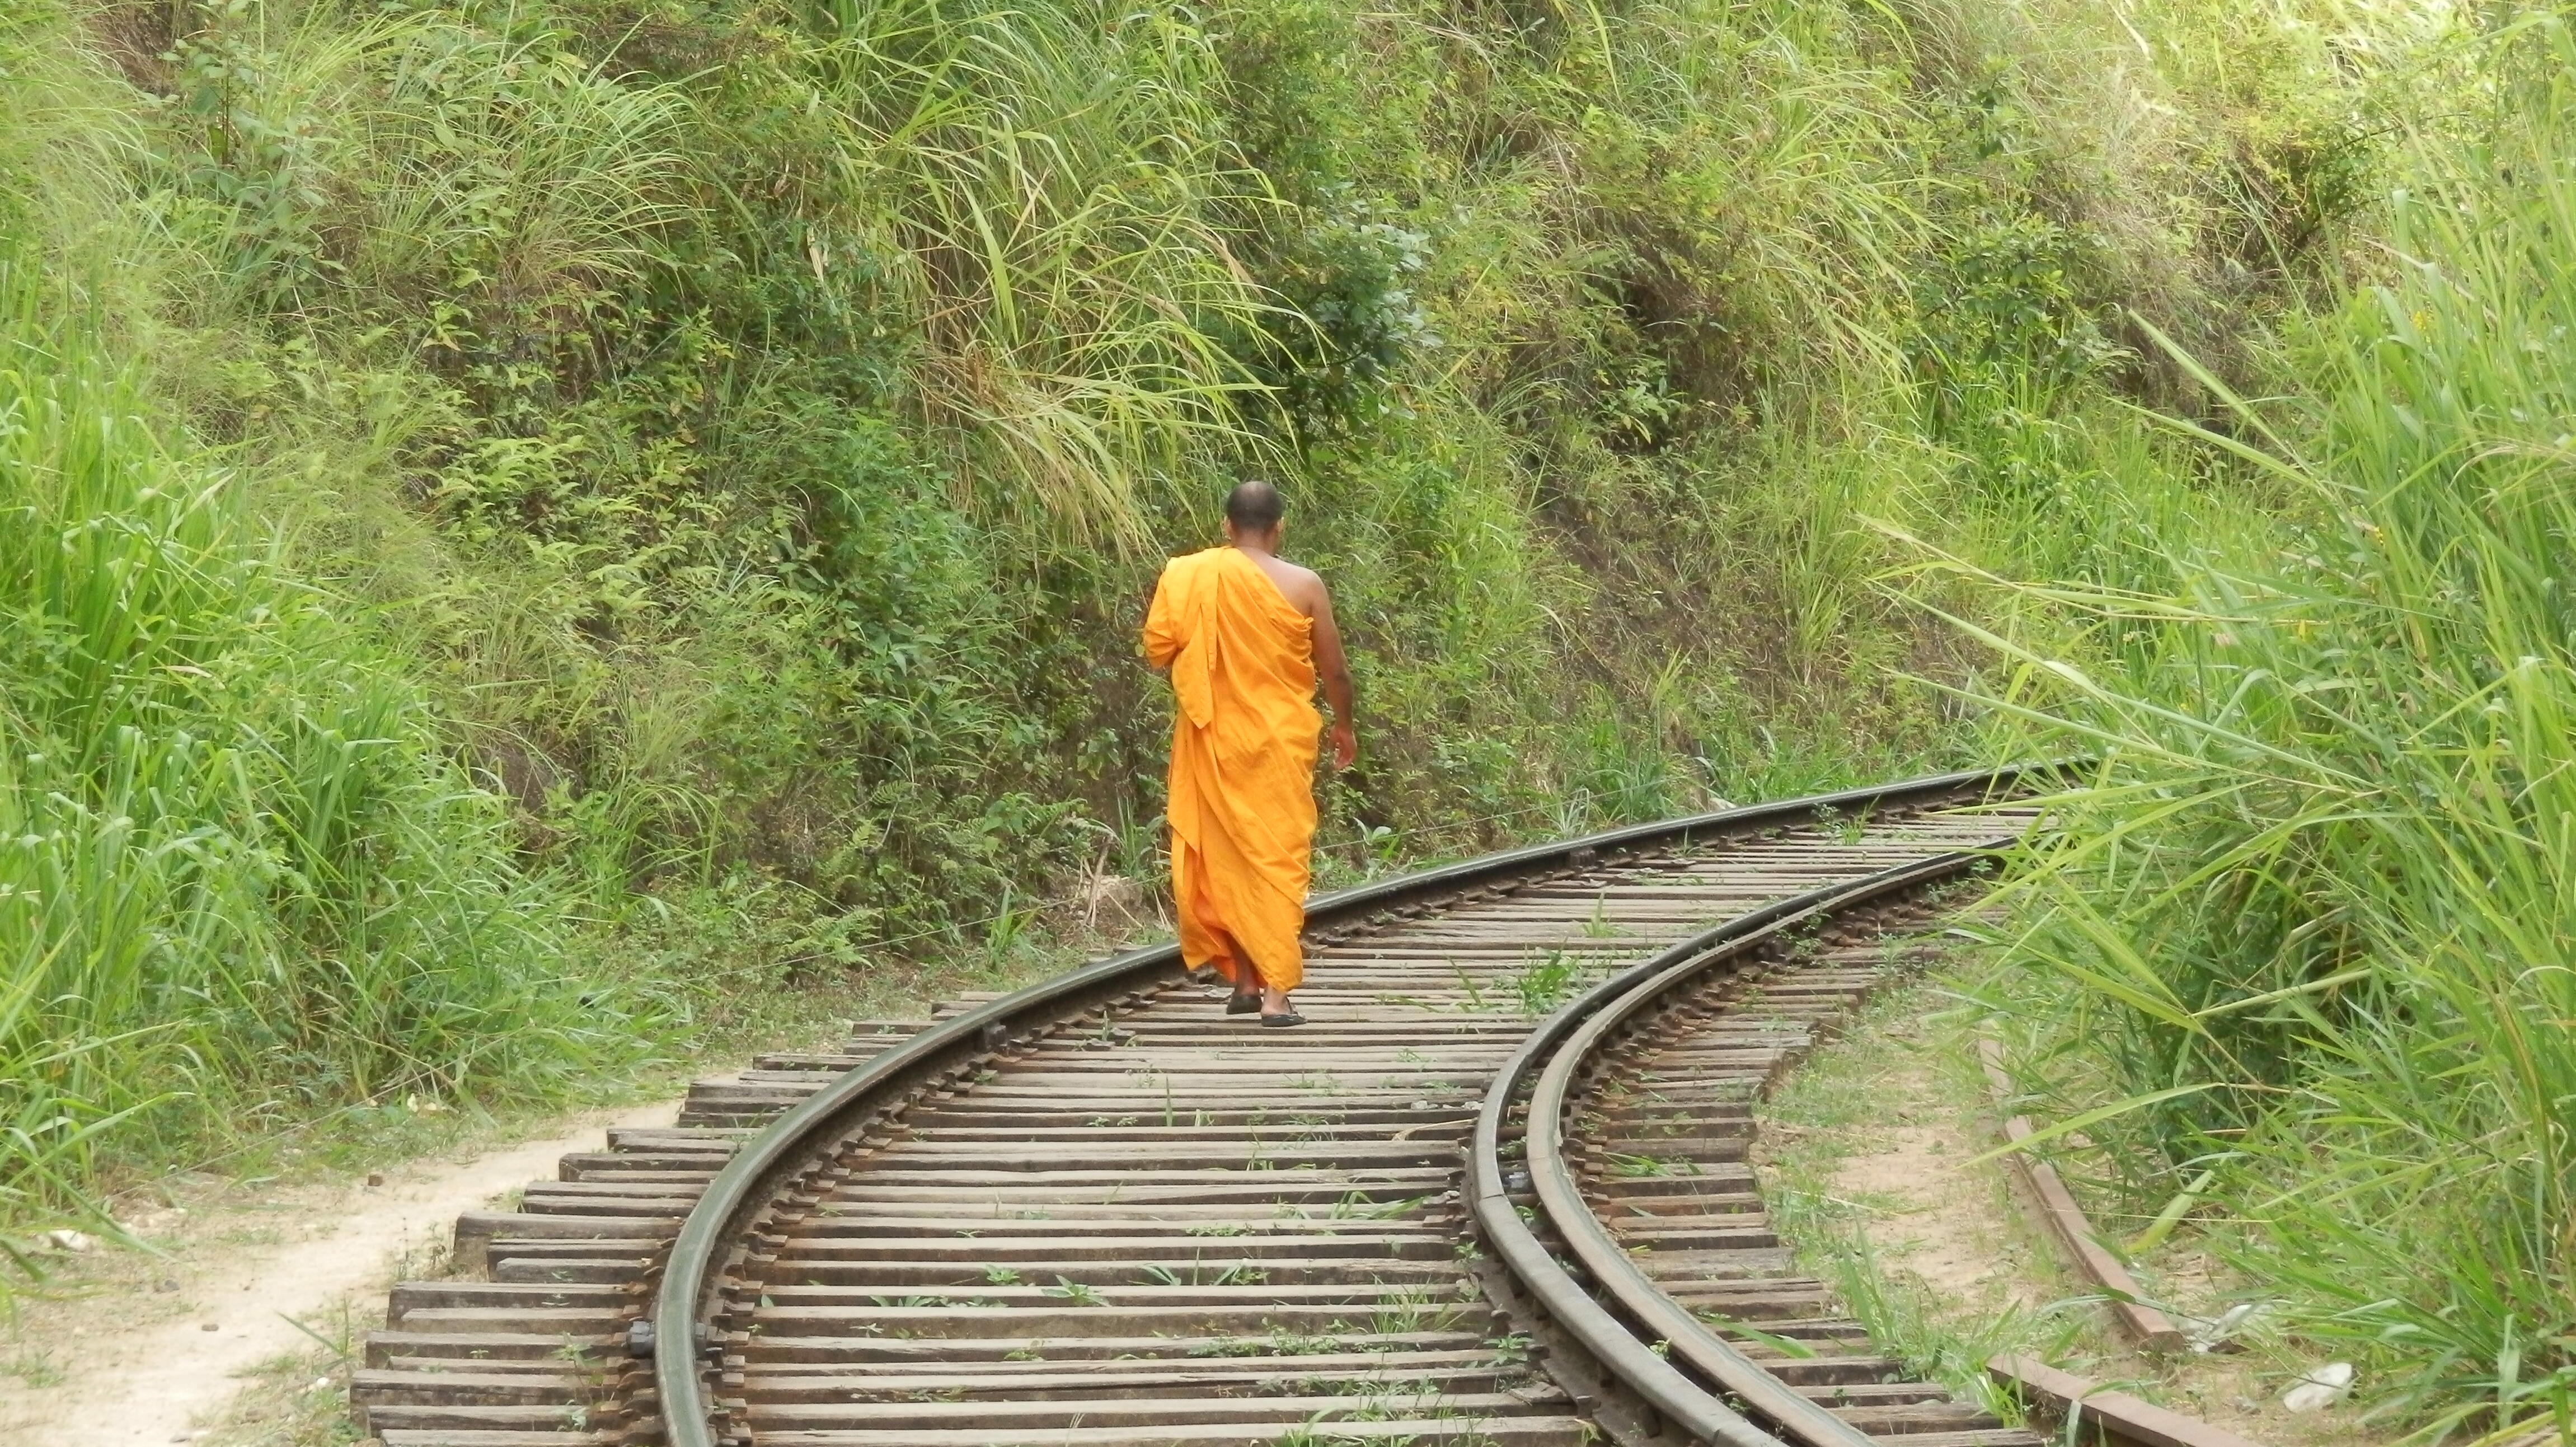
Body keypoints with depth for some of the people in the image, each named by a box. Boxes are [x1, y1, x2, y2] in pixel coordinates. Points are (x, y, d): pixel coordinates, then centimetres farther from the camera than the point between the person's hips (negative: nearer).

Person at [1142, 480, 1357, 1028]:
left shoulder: (1189, 577, -5)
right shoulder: (1302, 586, -6)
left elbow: (1158, 651, -4)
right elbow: (1335, 671, 0)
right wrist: (1344, 726, 17)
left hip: (1212, 740, 1)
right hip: (1280, 741, -1)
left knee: (1222, 856, 14)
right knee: (1278, 857, 2)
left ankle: (1245, 980, 18)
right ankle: (1276, 992, -4)